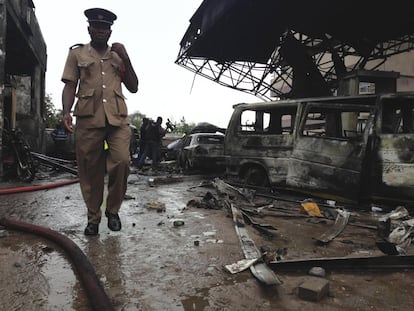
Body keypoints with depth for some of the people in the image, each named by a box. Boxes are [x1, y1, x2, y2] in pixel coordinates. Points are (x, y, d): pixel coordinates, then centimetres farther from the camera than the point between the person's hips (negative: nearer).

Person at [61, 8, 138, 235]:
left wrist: (126, 59, 6)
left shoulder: (119, 55, 21)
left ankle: (113, 210, 4)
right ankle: (93, 218, 16)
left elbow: (133, 87, 15)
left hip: (118, 118, 1)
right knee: (90, 171, 1)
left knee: (122, 161, -17)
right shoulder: (77, 53, 15)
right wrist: (66, 112, -9)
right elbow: (70, 86, 8)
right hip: (88, 119, 0)